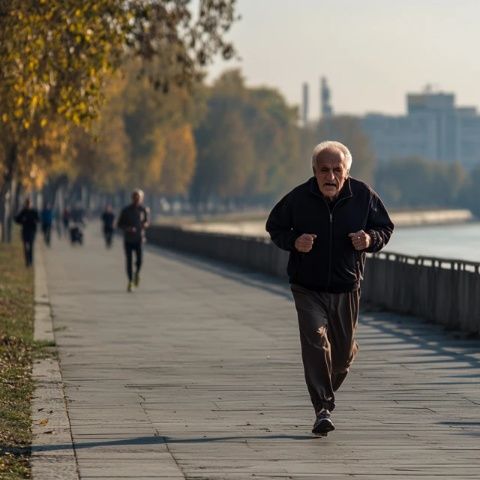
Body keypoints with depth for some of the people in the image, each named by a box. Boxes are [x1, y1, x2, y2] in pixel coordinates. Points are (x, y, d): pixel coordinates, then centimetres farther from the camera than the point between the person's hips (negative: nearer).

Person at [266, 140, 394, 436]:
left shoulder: (363, 196, -7)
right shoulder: (298, 198, -10)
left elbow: (385, 227, 7)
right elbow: (275, 226, 5)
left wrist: (370, 239, -16)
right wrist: (293, 242, -16)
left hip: (347, 288, 2)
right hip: (308, 288, -2)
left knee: (343, 352, 13)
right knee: (315, 342, -21)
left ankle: (326, 390, 47)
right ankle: (323, 409, -18)